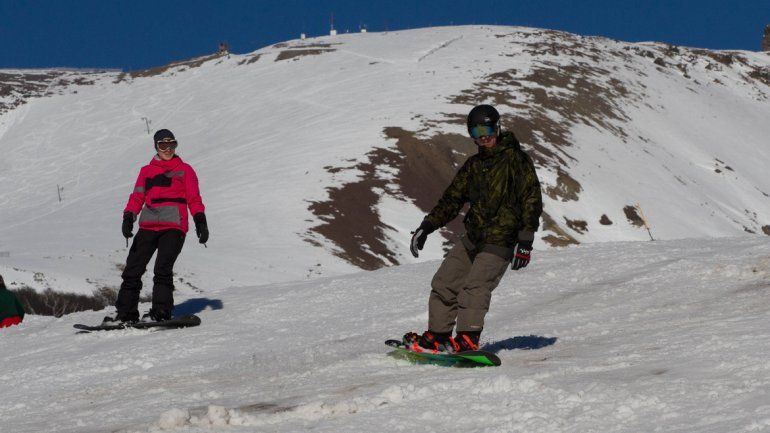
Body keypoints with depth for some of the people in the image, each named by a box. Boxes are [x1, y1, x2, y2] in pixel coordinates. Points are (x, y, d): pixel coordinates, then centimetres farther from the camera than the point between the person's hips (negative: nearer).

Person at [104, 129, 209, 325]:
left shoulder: (184, 170, 13)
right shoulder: (146, 171, 21)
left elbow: (194, 199, 7)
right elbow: (137, 197, 11)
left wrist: (200, 221, -7)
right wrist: (128, 218, -7)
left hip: (174, 226, -3)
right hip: (148, 226, 3)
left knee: (162, 269, -19)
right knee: (132, 269, -4)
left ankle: (161, 312, -17)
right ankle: (126, 313, 0)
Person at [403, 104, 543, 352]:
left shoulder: (516, 159, -5)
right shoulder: (473, 165, 16)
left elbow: (532, 200, -10)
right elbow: (453, 198, 20)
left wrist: (525, 241, -17)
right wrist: (427, 226, 9)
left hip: (500, 242, -7)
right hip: (472, 238, 7)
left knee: (475, 286, -22)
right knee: (444, 282, 3)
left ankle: (468, 339, -27)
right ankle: (437, 335, 9)